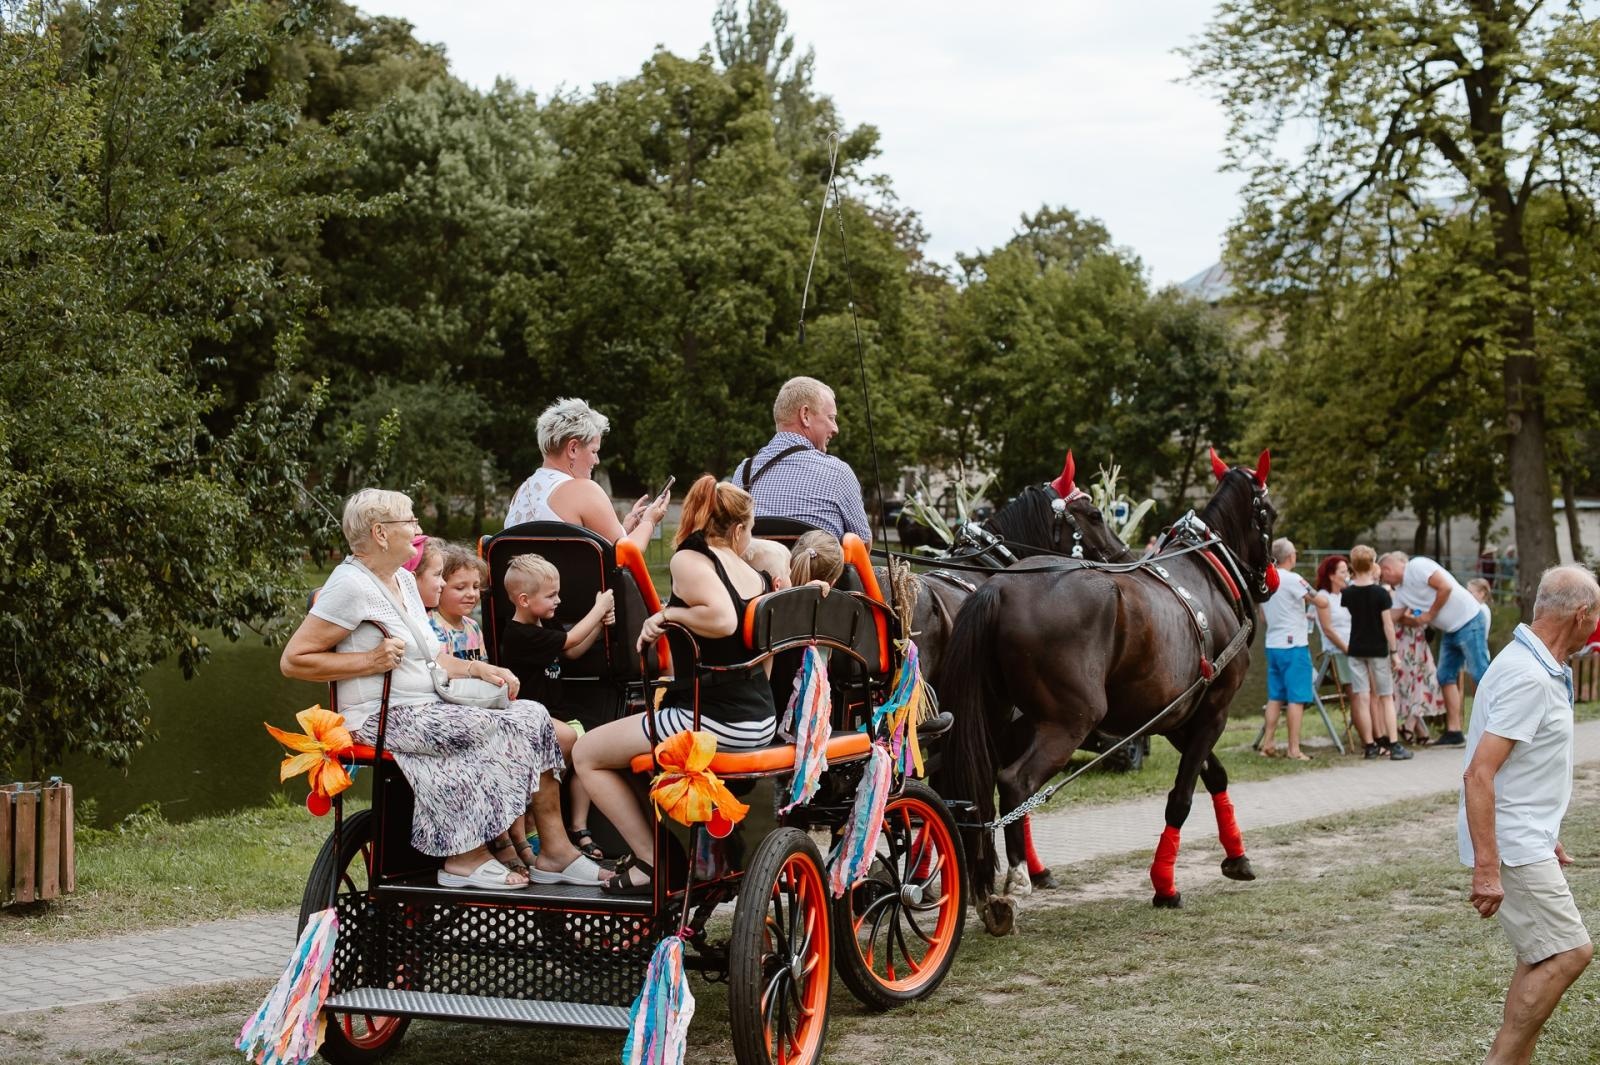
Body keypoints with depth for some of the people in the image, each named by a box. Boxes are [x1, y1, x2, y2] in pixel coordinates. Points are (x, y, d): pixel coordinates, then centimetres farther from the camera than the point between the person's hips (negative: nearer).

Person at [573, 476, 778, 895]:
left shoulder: (689, 559, -12)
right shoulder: (755, 577, 9)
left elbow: (722, 619, -30)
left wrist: (667, 614, -16)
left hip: (713, 720, -9)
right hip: (761, 720, 9)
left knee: (586, 753, 5)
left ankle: (653, 863, -1)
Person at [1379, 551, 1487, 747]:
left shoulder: (1418, 566, -12)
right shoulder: (1401, 591, 13)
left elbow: (1445, 587, -20)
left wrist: (1429, 615, -12)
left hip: (1469, 622, -9)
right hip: (1449, 631, 9)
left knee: (1481, 675, -9)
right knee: (1446, 677, 7)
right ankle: (1453, 731, 9)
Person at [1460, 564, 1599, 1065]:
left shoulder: (1542, 668, 13)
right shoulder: (1528, 678, -20)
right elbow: (1479, 774, -26)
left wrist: (1546, 836, 28)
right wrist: (1486, 869, -28)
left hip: (1527, 840, 10)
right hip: (1510, 846, -10)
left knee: (1543, 960, 12)